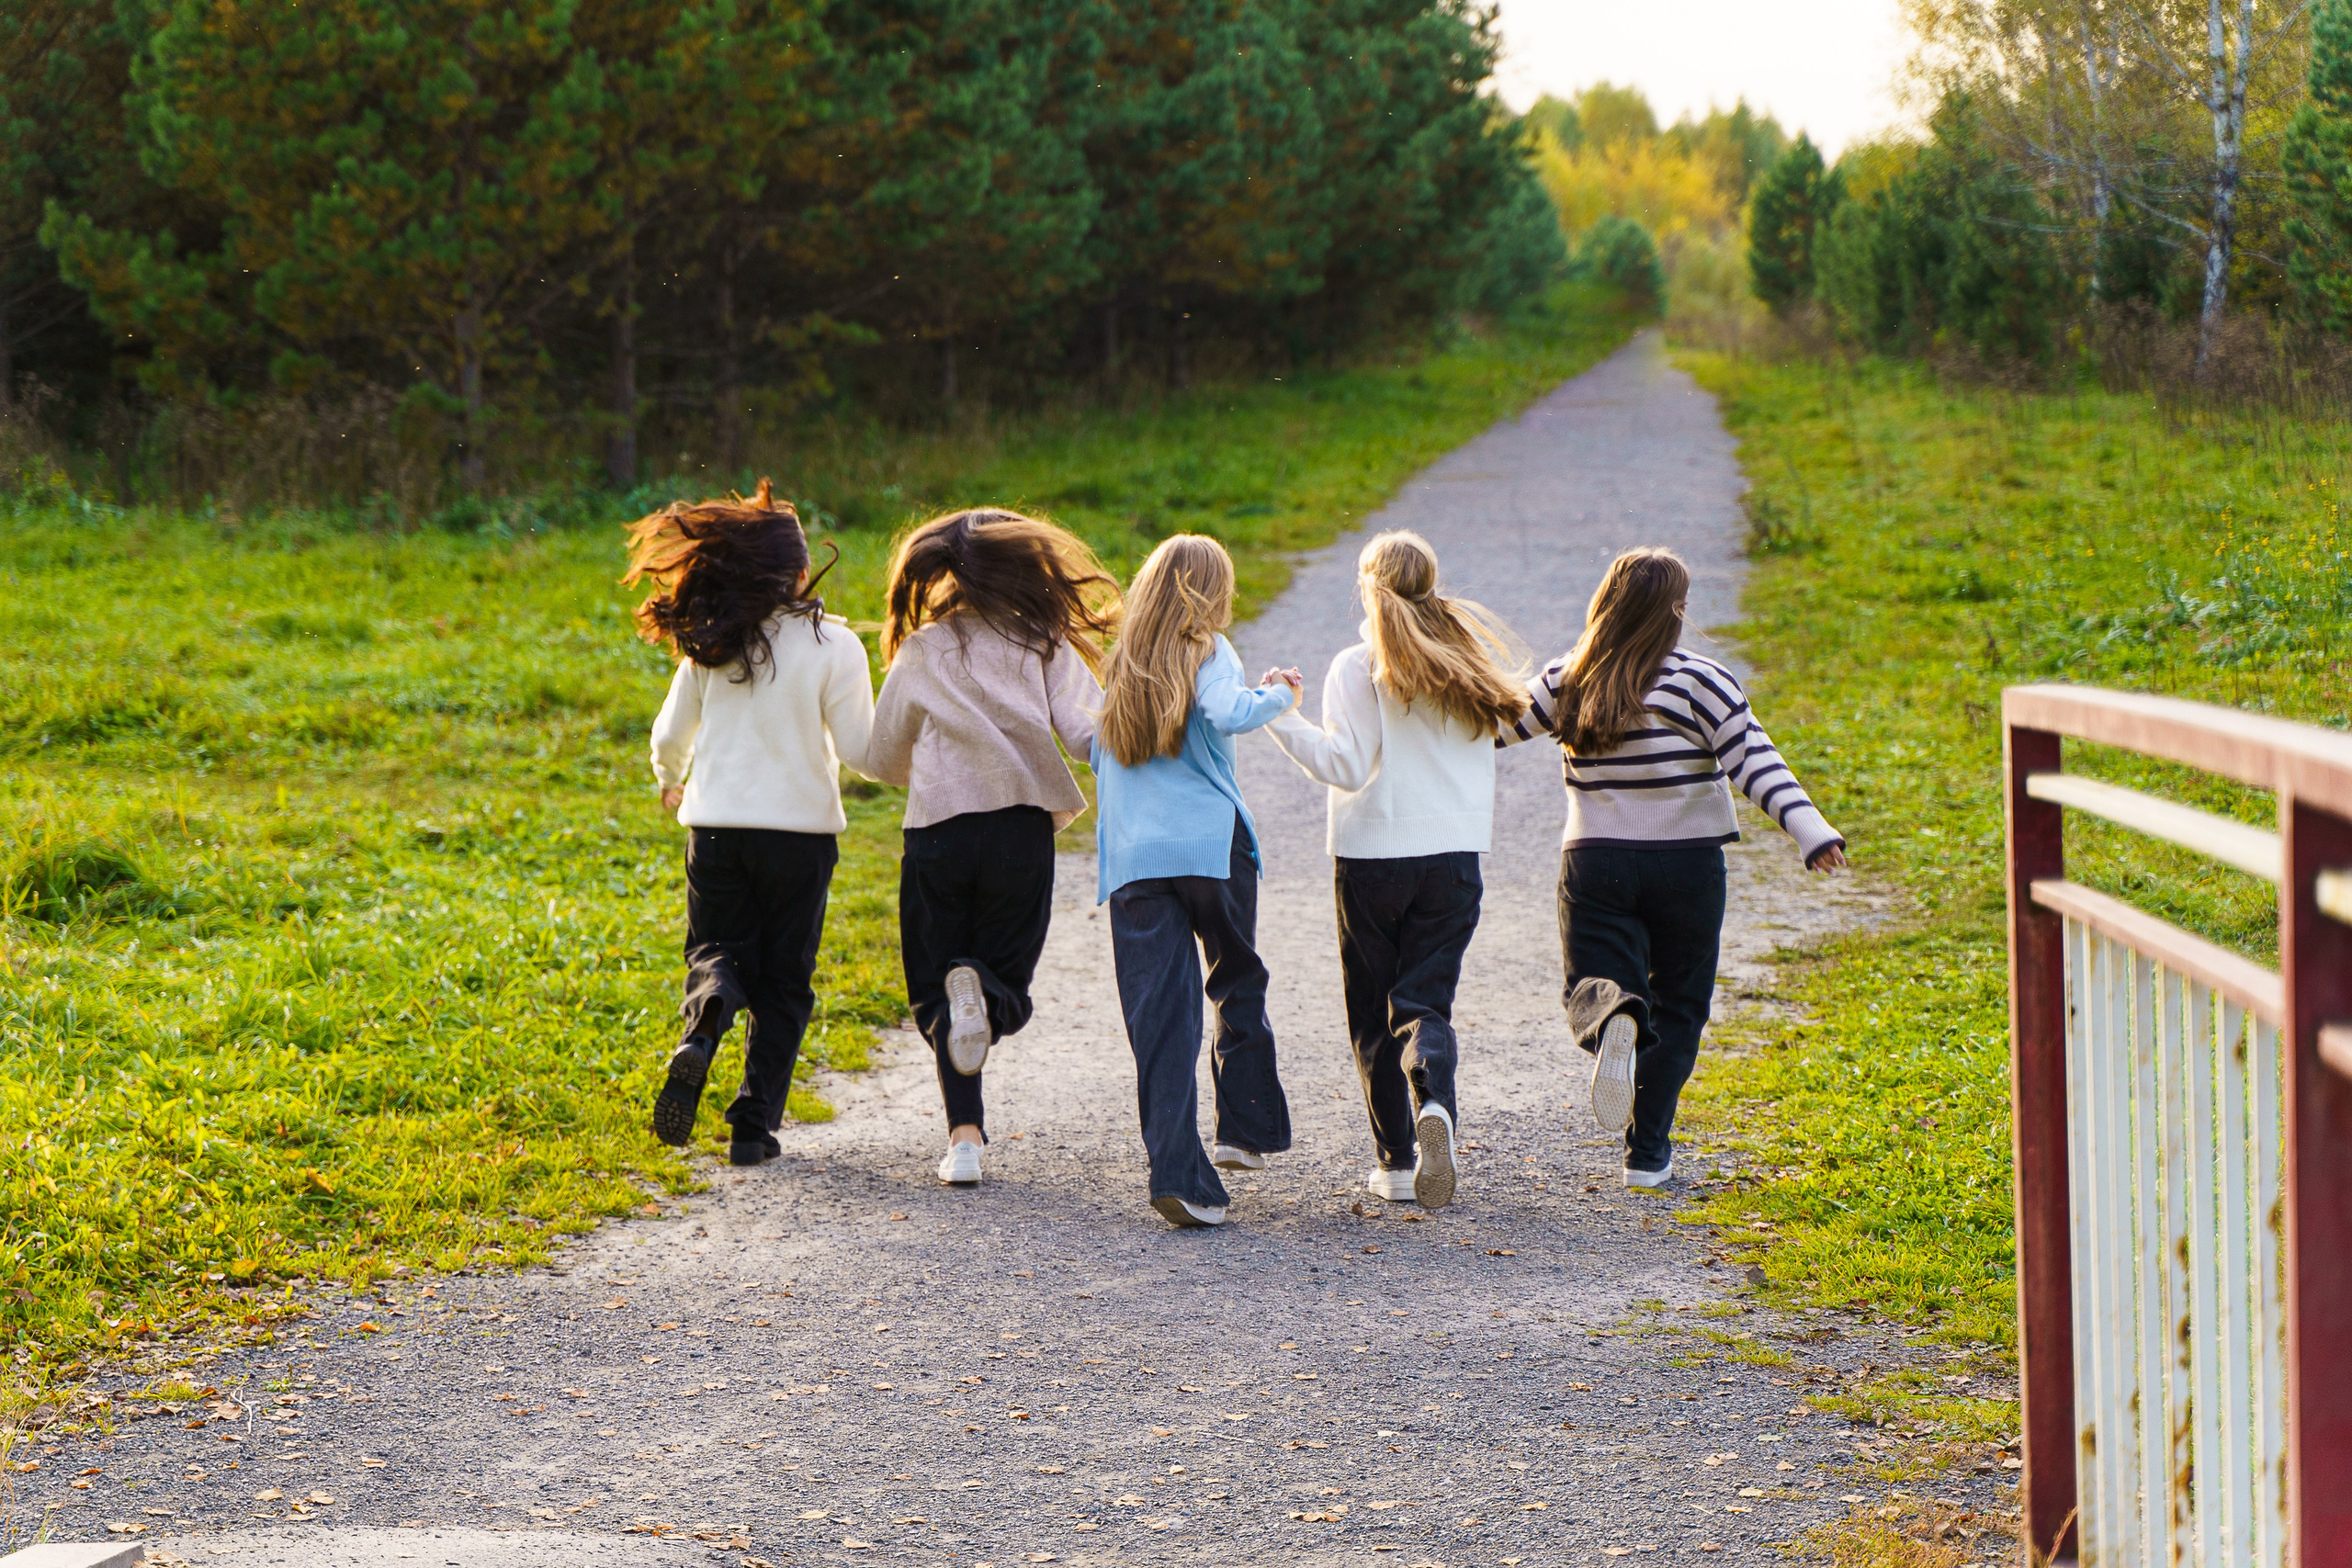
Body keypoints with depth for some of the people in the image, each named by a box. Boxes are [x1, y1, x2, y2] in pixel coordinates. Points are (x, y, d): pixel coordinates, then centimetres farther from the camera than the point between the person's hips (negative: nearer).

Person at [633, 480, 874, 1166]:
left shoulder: (710, 643, -3)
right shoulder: (833, 645, -12)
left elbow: (670, 735, 6)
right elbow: (859, 749, -10)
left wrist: (672, 782, 28)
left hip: (716, 825, 2)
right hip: (800, 827, -2)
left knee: (717, 950, 16)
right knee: (783, 980, 11)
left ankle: (702, 1025, -19)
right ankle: (755, 1124, 7)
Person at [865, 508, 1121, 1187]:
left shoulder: (921, 652, 5)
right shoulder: (1045, 645, 2)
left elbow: (881, 759, 11)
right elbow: (1090, 735, -10)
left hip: (937, 829, 0)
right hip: (1021, 827, 0)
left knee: (937, 990, 10)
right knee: (1006, 979, 12)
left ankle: (965, 1134, -10)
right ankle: (982, 989, -25)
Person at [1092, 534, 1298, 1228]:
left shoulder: (1120, 665, 14)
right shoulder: (1206, 651, 0)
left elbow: (1097, 753, 16)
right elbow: (1228, 713, -19)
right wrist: (1278, 695, -3)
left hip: (1131, 857, 3)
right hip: (1211, 846, -3)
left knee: (1159, 1015, -1)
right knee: (1238, 986, 19)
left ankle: (1179, 1173, -11)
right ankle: (1247, 1130, 18)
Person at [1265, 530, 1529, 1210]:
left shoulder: (1357, 667, -9)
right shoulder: (1468, 656, 5)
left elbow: (1347, 766, -16)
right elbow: (1497, 725, 13)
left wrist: (1283, 721, -16)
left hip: (1370, 854, -3)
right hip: (1454, 852, 3)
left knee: (1373, 1010, 10)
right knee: (1425, 999, 4)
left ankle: (1396, 1159, 11)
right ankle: (1434, 1104, -27)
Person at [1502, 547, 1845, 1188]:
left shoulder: (1567, 680, 1)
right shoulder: (1699, 680, -8)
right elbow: (1754, 760, -17)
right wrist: (1808, 828, -20)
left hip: (1593, 863, 1)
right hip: (1686, 864, -1)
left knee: (1592, 987, 4)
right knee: (1676, 1005, 11)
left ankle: (1612, 1017, -34)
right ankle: (1647, 1150, 8)